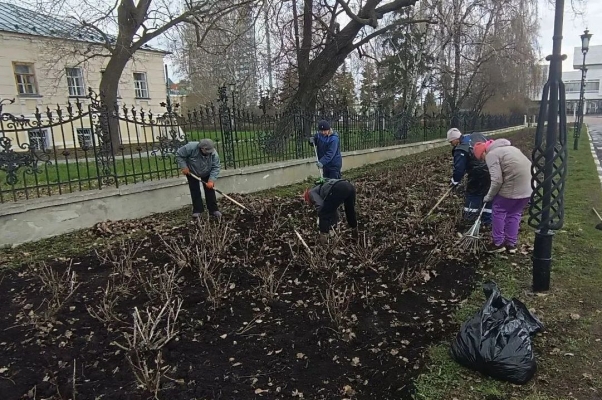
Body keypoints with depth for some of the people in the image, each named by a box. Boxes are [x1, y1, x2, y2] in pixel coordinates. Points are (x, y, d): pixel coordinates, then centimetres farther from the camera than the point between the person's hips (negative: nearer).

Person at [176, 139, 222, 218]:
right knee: (195, 191, -1)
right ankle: (197, 210, 8)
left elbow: (216, 168, -25)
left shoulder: (213, 153, -30)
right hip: (192, 173, -1)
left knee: (210, 190, -1)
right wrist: (184, 167, -27)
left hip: (207, 174, 1)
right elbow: (179, 155, -23)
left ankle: (213, 210, 6)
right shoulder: (191, 147, -36)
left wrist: (211, 180, -34)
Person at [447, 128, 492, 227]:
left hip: (479, 175, -8)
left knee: (472, 195, 8)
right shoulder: (478, 136, 8)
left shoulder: (461, 150, -15)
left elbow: (459, 169, -14)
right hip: (492, 170, 8)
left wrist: (455, 181, 0)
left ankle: (469, 221, 12)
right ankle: (487, 220, 24)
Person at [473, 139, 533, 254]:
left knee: (499, 211, 10)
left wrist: (489, 196, -1)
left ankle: (498, 243, 16)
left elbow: (497, 180, -15)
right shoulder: (505, 147, 22)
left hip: (513, 187, -8)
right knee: (515, 213, 19)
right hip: (529, 185, 8)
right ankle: (511, 244, 25)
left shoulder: (491, 154, -6)